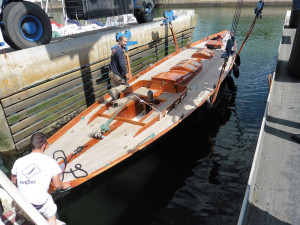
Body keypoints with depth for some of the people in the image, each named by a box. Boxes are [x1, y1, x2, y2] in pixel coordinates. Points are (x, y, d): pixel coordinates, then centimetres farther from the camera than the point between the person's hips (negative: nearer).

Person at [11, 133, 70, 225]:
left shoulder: (18, 161, 1)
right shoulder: (51, 162, -8)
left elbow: (14, 182, 18)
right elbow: (57, 186, -1)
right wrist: (63, 185, 22)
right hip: (40, 203, -4)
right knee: (52, 217, 24)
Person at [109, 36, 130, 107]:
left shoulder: (115, 49, 14)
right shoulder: (119, 50, -17)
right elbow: (121, 63, -23)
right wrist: (126, 73, -17)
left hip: (111, 73, 9)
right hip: (116, 74, -9)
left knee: (115, 86, 16)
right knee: (125, 84, 7)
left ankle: (114, 102, 20)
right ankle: (114, 90, -15)